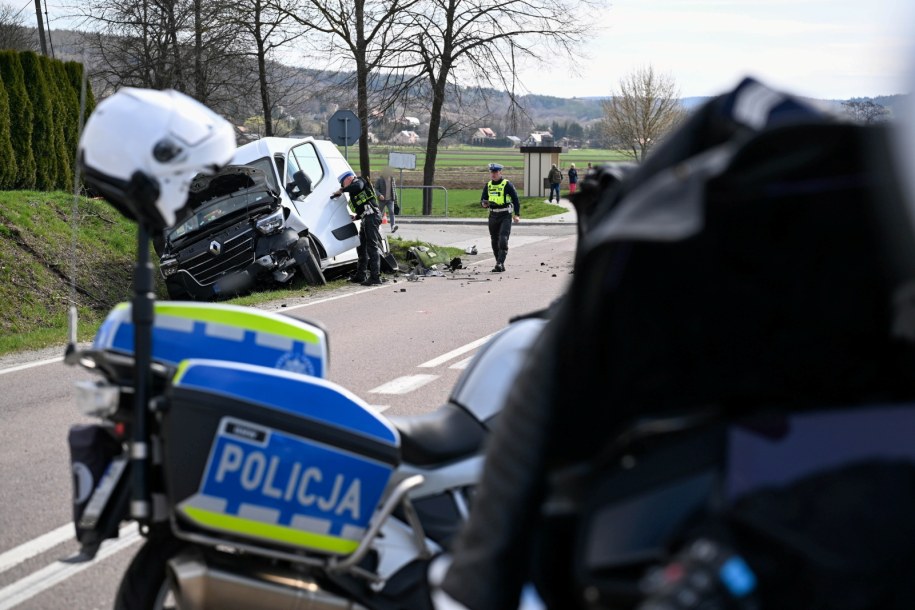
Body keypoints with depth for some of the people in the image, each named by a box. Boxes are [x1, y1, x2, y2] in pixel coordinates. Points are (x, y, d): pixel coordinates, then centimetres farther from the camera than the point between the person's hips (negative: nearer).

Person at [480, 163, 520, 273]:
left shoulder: (507, 185, -5)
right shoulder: (488, 186, 11)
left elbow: (516, 200, -4)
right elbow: (483, 200, 17)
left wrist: (517, 215, -13)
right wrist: (484, 203, -8)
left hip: (505, 216, -6)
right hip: (493, 216, 6)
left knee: (503, 240, -15)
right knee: (494, 241, 8)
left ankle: (499, 264, -20)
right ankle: (500, 265, 17)